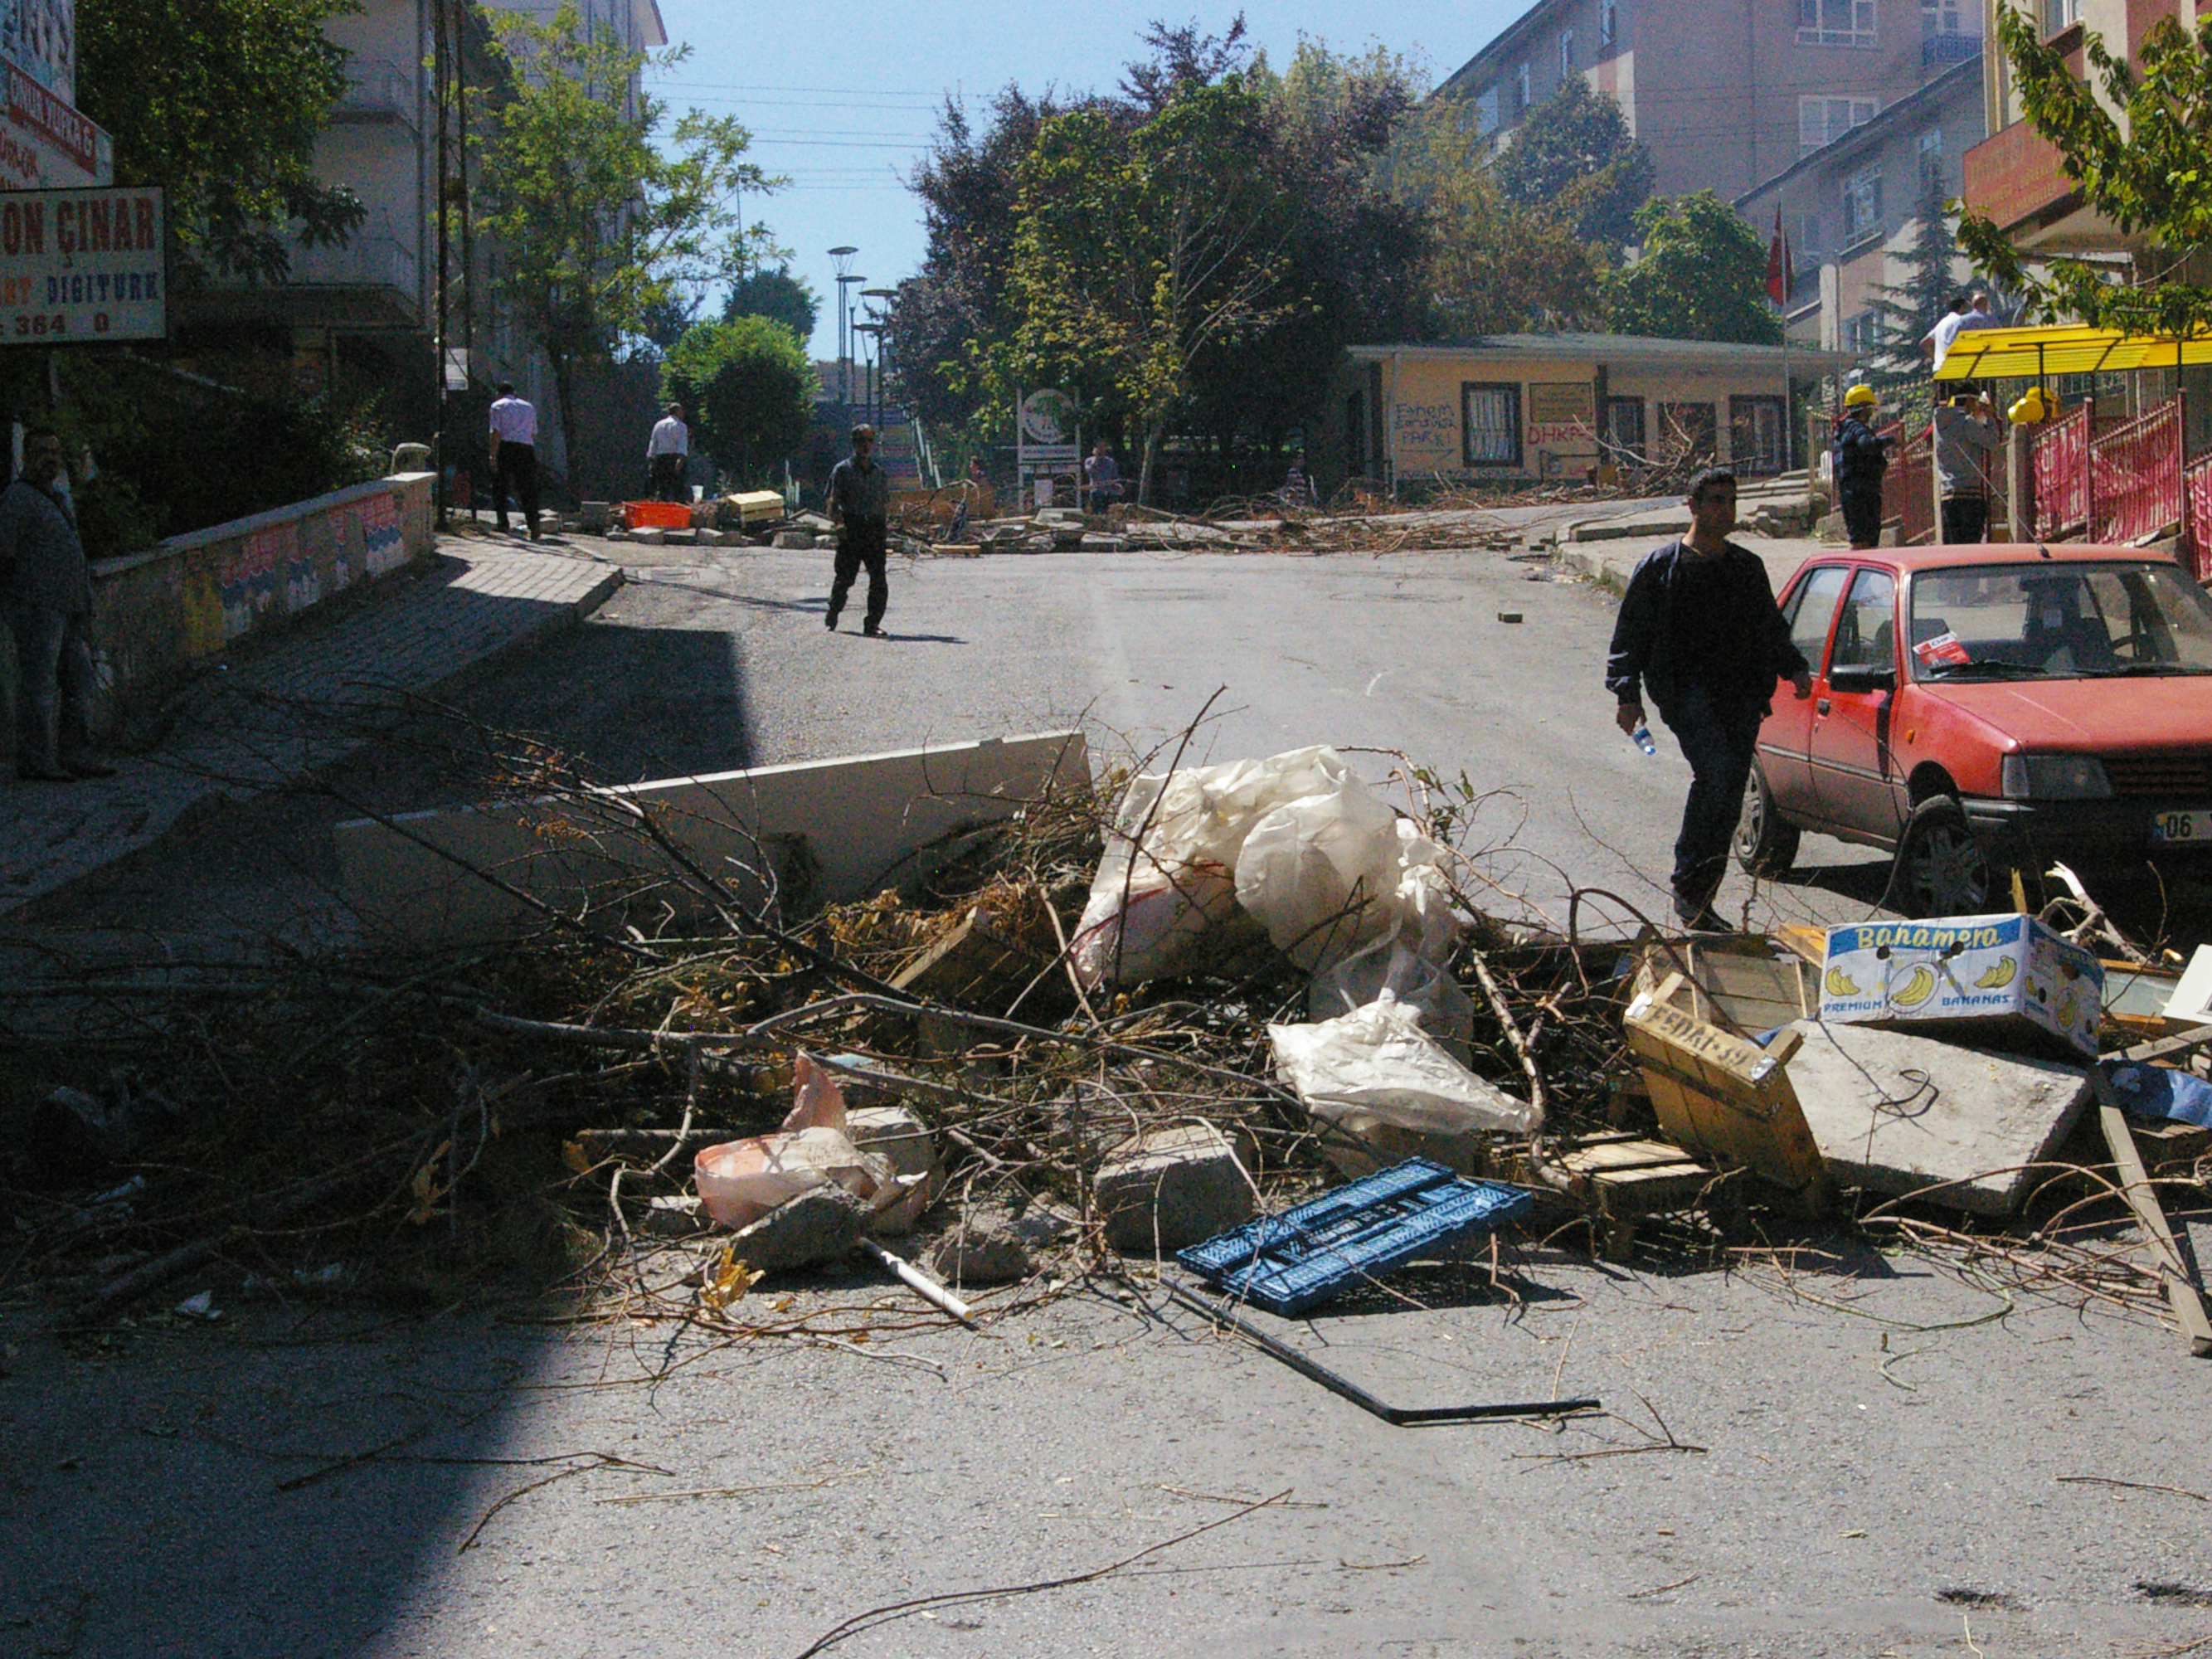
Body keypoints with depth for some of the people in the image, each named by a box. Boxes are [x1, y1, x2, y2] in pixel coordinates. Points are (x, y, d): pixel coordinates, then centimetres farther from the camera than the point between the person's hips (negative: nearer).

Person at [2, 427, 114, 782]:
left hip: (69, 610, 9)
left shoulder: (59, 497, 20)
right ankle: (34, 761, -6)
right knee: (38, 684, -8)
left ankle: (74, 756, 10)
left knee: (79, 681, 7)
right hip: (36, 607, -9)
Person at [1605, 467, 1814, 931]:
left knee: (1728, 798, 0)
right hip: (1686, 690, -5)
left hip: (1740, 694, 5)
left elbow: (1771, 629, 29)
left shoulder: (1749, 567, 20)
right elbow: (1630, 633, 5)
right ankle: (1687, 880, -18)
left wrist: (1795, 668, 12)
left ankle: (1699, 900, 8)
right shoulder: (1661, 566, 6)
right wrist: (1627, 693, -4)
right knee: (1719, 769, -27)